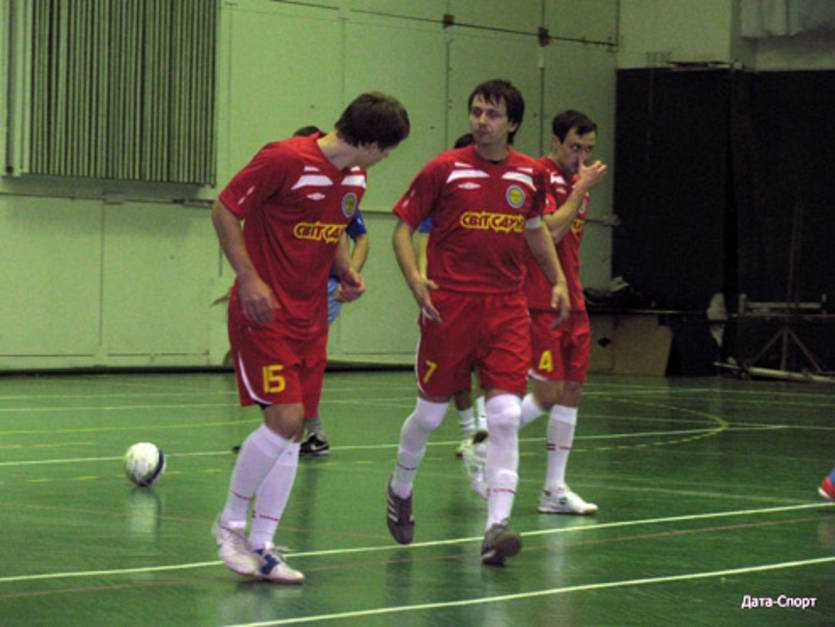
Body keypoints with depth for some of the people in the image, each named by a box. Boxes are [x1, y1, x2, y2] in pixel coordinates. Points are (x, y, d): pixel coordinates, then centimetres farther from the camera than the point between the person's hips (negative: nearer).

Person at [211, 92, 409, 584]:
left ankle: (261, 546, 12)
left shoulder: (355, 177, 8)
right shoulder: (285, 160, -16)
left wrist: (347, 271, 6)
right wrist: (249, 280, -17)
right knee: (285, 418, -16)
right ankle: (231, 522, 4)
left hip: (311, 317, 8)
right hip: (264, 311, -7)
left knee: (292, 432, 4)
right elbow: (225, 211, -10)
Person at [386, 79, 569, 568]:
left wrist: (557, 279, 17)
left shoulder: (531, 174, 7)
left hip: (506, 308, 2)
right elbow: (404, 228, 2)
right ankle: (401, 489, 36)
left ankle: (497, 525, -13)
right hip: (449, 305, -2)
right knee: (432, 411, 8)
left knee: (506, 416, -11)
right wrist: (415, 277, -14)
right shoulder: (444, 169, -3)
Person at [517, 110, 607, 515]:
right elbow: (551, 230, -22)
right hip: (540, 304, -8)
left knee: (571, 391, 5)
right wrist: (582, 188, -16)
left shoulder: (576, 182, 16)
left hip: (571, 303, 8)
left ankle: (555, 490, 7)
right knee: (548, 393, -12)